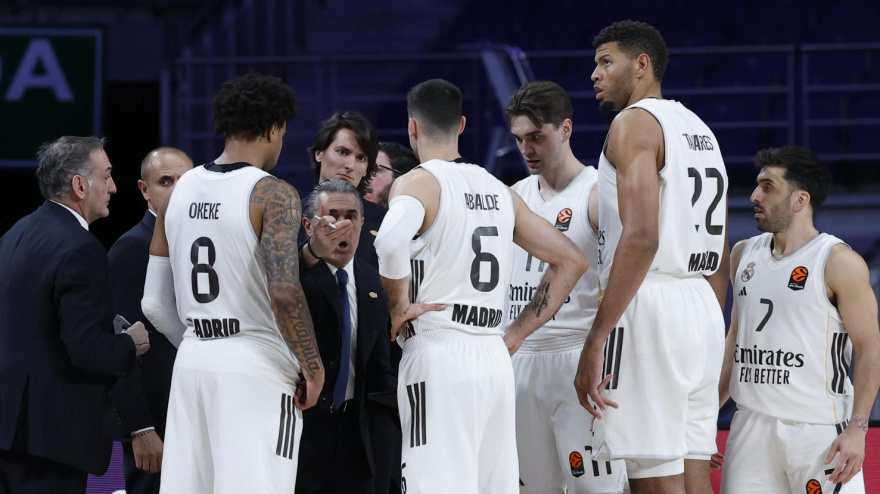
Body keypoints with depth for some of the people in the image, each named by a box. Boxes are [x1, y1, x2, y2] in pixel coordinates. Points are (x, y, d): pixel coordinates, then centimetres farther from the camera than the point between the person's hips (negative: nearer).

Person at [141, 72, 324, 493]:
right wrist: (312, 365, -11)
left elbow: (154, 303, 11)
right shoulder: (273, 194, -9)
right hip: (256, 365, -6)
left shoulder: (180, 190, 10)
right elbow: (284, 291, -22)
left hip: (192, 363, 6)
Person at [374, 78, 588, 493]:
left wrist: (398, 307, -11)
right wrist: (517, 334, 17)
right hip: (495, 359, 7)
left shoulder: (417, 183, -4)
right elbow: (571, 261, 19)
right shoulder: (500, 191, 17)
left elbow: (391, 242, -27)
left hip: (437, 354, -7)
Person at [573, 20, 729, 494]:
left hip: (648, 311, -9)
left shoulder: (635, 122, -7)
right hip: (703, 312, 9)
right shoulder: (701, 131, 21)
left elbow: (641, 238, -20)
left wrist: (596, 341, -21)